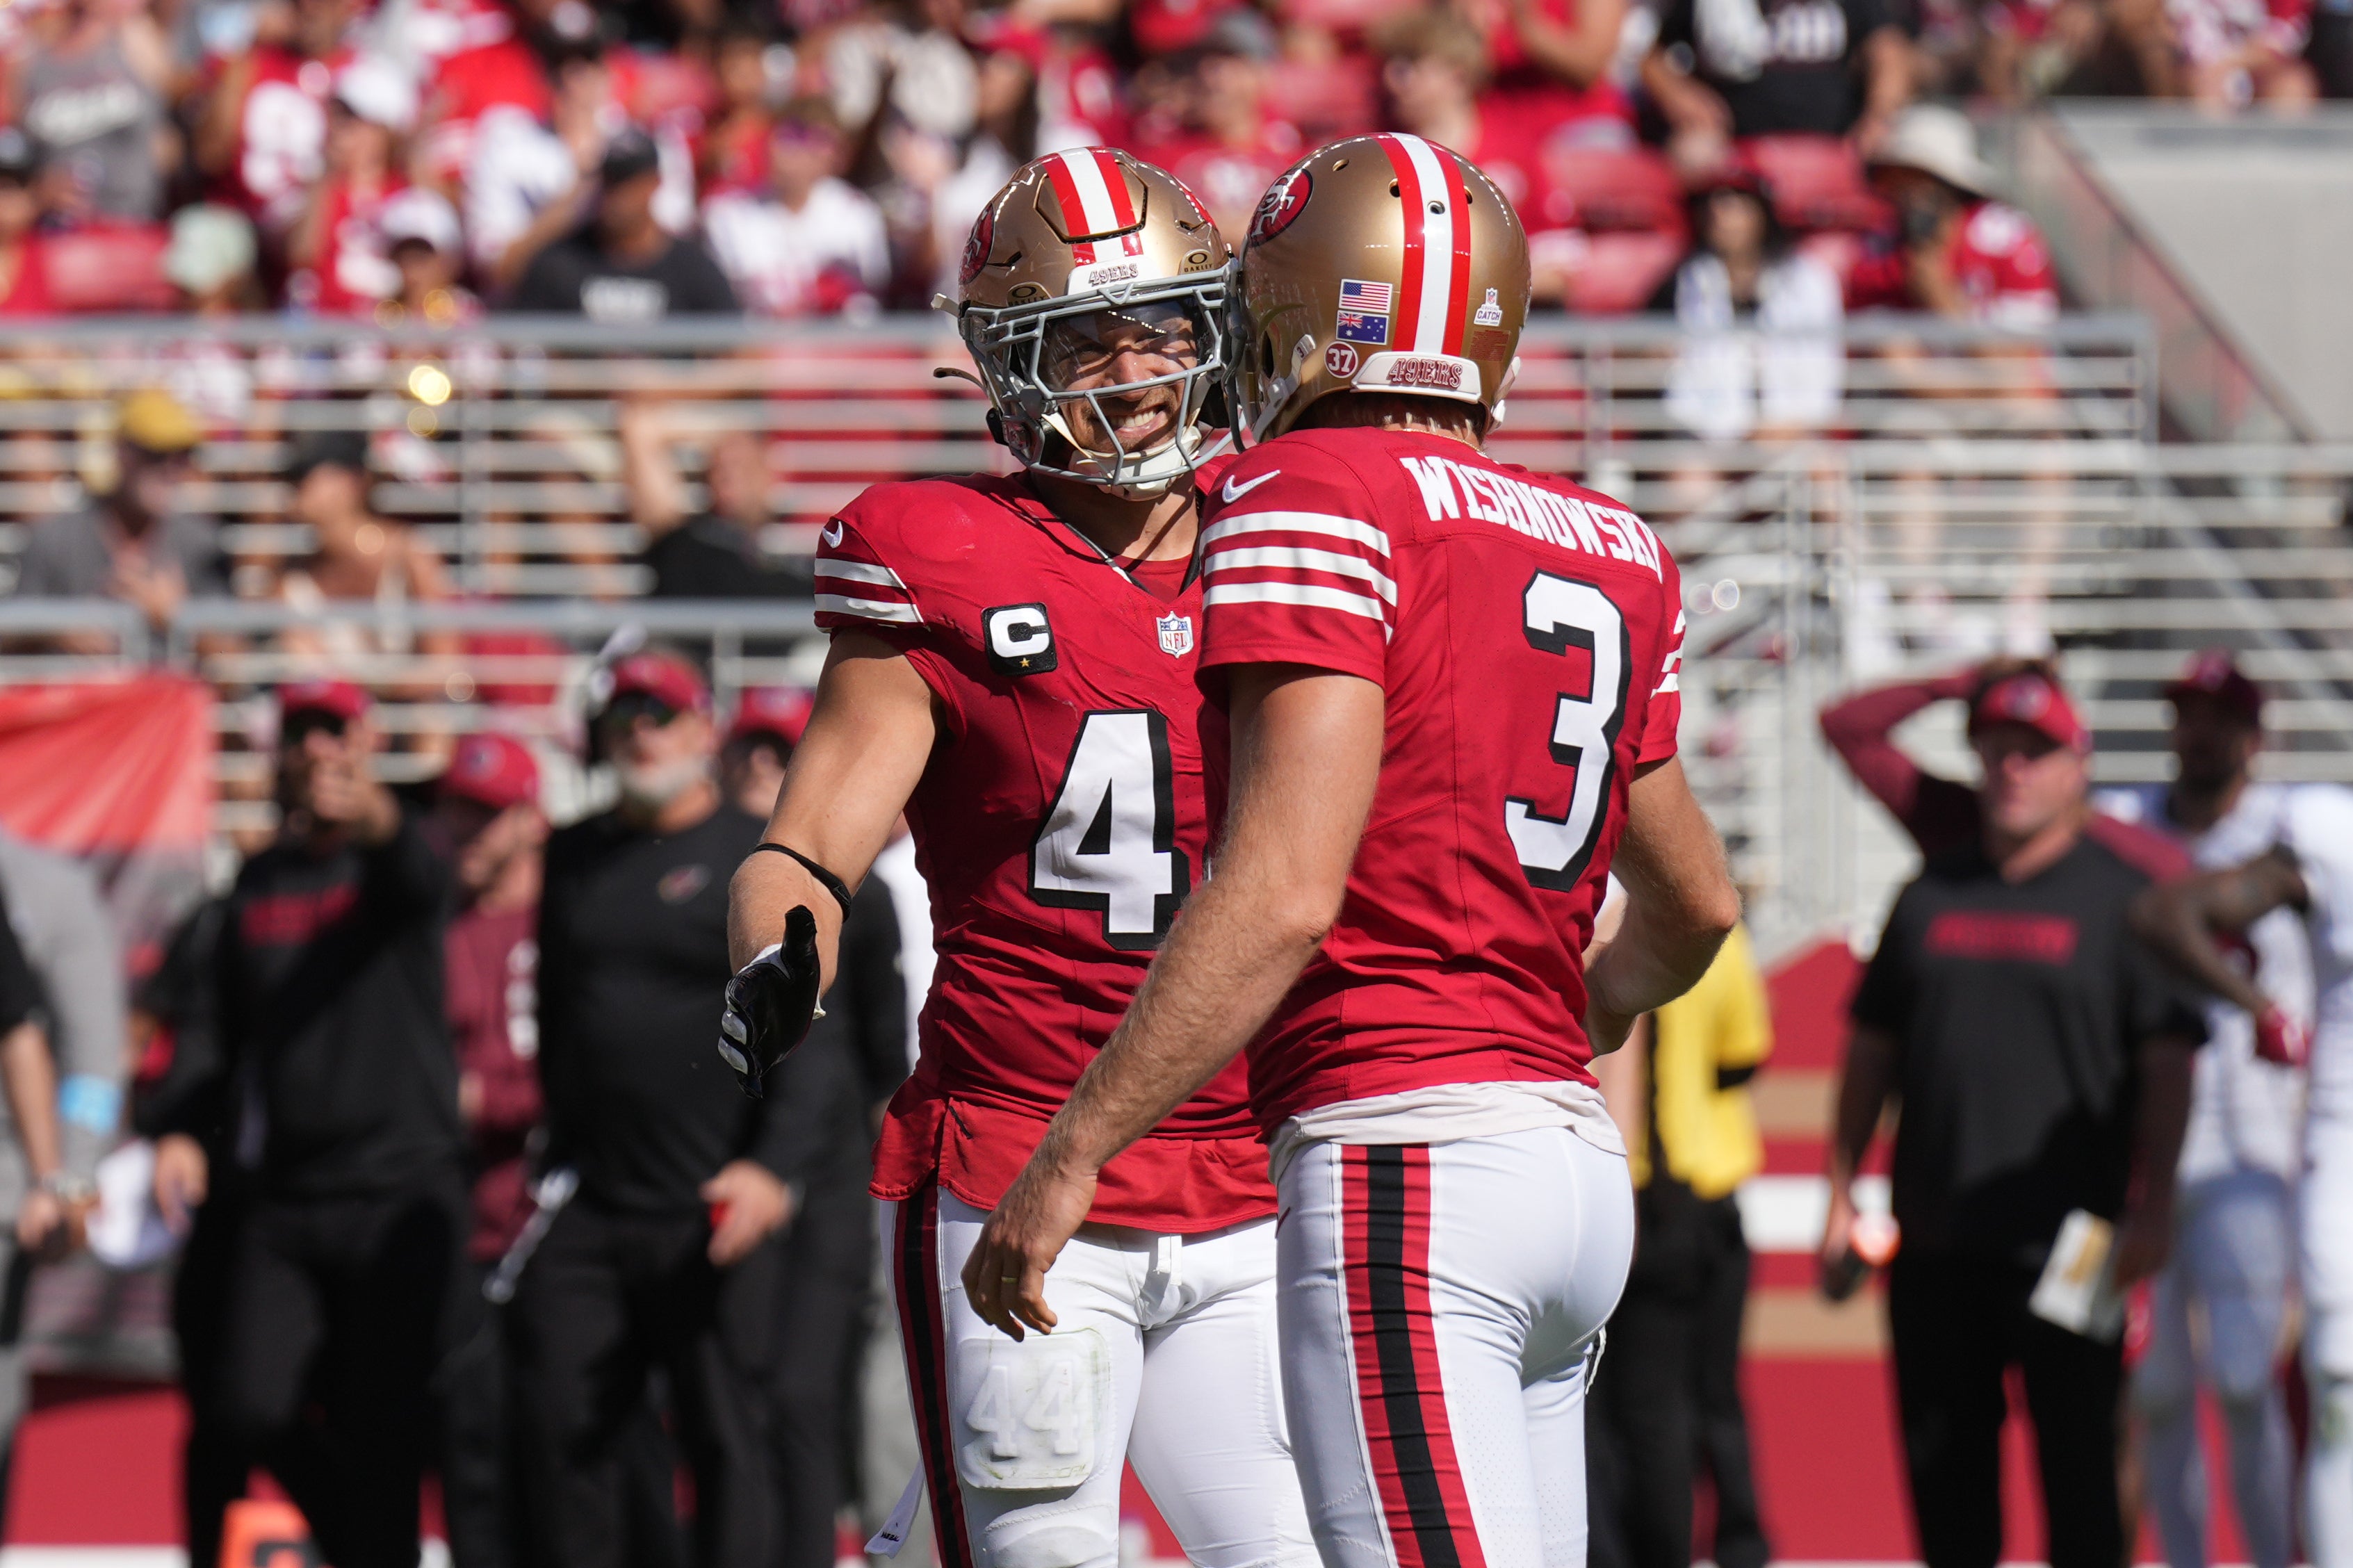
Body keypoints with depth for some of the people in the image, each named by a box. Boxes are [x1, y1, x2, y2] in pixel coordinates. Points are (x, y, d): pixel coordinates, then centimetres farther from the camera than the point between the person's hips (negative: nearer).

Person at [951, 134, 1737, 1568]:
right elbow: (1696, 909, 30)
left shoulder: (1315, 500, -6)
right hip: (1579, 1165, 8)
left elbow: (1284, 894, -16)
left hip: (1402, 1166, -8)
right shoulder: (1609, 552, 17)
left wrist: (1070, 1156, -14)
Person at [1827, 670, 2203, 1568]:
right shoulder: (1931, 895, 14)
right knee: (1943, 1464, 6)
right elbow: (1873, 1048, 18)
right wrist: (1842, 1193, 12)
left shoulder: (2122, 897, 2)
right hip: (1935, 1244, 5)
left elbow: (2167, 1065, -3)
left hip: (2066, 1243, -5)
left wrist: (2151, 1210, -12)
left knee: (2077, 1459, -5)